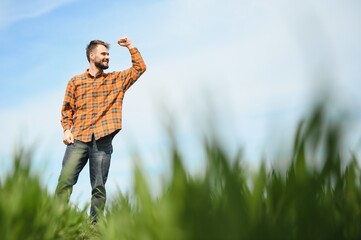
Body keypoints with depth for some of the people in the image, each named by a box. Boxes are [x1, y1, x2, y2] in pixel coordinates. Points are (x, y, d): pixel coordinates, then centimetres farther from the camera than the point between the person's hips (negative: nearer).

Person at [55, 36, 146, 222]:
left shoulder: (117, 80, 17)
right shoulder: (76, 81, 13)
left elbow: (140, 68, 14)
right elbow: (67, 109, 11)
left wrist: (130, 46, 12)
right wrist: (66, 129, -3)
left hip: (102, 141, 1)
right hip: (78, 139, -1)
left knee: (99, 187, 0)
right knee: (65, 180, -11)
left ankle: (95, 224, 3)